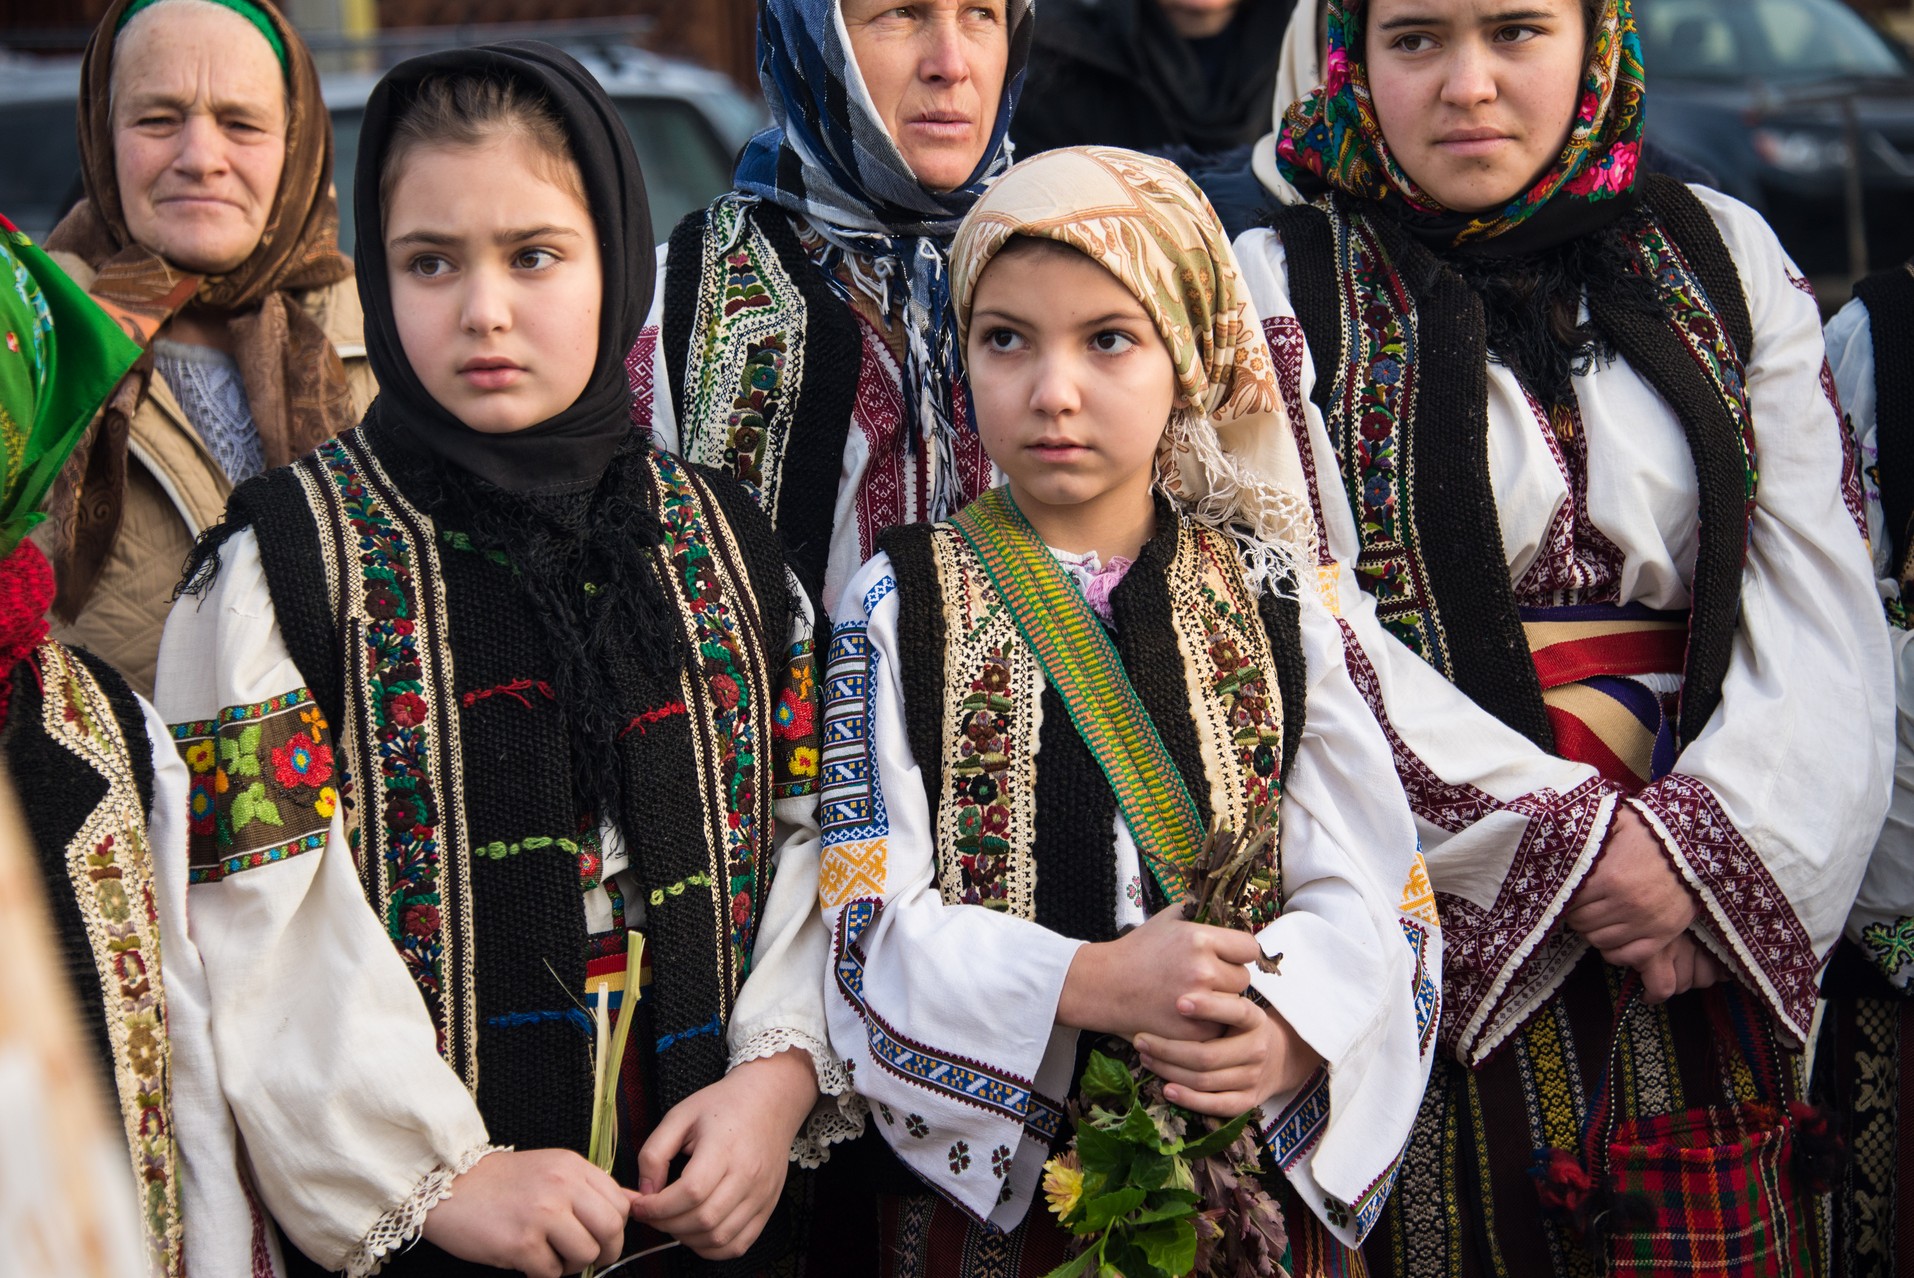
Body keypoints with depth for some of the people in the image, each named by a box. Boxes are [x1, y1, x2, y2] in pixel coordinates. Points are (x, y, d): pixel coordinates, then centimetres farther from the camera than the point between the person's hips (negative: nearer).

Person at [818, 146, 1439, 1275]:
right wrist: (1089, 983, -23)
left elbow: (1368, 887, -1)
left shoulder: (1269, 599, 3)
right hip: (987, 1182, -1)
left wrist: (1291, 1030, -21)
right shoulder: (903, 604, -2)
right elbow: (870, 917, -9)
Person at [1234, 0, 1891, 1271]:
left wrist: (1704, 846, -13)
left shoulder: (1726, 259, 10)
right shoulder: (1279, 289, 2)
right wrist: (1569, 845, -14)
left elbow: (1818, 596, 2)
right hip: (1426, 922, -2)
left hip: (1707, 941, 3)